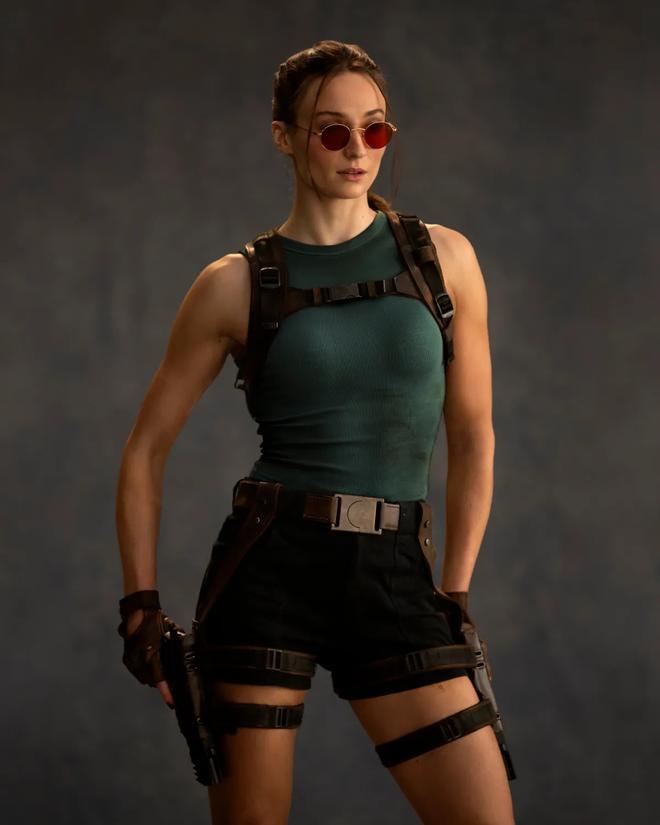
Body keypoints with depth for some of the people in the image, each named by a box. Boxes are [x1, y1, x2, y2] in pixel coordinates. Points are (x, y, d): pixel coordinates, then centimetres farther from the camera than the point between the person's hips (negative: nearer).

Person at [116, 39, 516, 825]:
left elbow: (472, 435, 11)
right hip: (270, 566, -2)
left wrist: (454, 594, 8)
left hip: (393, 579, 2)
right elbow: (145, 449, 7)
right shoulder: (235, 284, 1)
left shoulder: (444, 256, 5)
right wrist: (142, 608, 1)